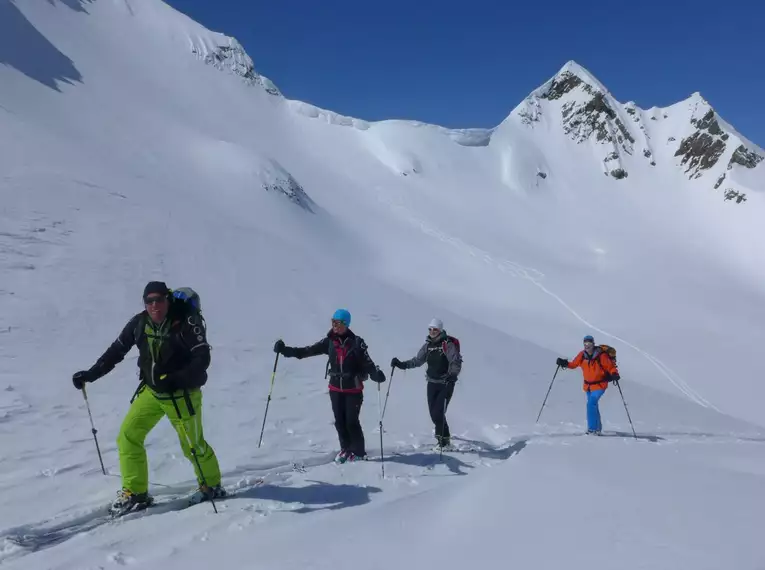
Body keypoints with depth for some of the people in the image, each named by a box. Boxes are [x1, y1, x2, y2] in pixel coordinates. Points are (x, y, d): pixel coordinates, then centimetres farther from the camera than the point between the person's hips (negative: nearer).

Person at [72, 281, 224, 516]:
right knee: (127, 436, -1)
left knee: (193, 445, 3)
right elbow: (116, 350, 5)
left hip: (182, 393, -5)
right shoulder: (139, 323, -5)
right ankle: (135, 493, 14)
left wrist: (174, 380, -36)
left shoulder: (186, 322, -20)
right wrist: (90, 374, -1)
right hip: (151, 390, 5)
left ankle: (211, 486, 28)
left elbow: (202, 359, -25)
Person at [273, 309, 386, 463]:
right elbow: (308, 351, -1)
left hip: (353, 389, -4)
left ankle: (359, 452, 17)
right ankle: (346, 449, 31)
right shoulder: (329, 342, -1)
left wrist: (376, 374, -36)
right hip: (335, 389, 4)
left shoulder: (356, 342, -12)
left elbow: (367, 362, -16)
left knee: (352, 421, -1)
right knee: (339, 421, 12)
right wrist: (285, 350, -9)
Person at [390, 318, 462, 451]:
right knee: (433, 413, 5)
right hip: (432, 383, 6)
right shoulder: (428, 345, 8)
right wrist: (402, 364, 0)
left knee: (438, 412, -11)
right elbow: (417, 360, 11)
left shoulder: (448, 344, -11)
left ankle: (444, 441, 4)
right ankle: (444, 437, 24)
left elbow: (456, 362, -18)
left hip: (446, 383, -6)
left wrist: (452, 375, -36)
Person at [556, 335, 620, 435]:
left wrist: (614, 374, -32)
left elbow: (611, 367, -14)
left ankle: (592, 429, -16)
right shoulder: (582, 355, -4)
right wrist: (565, 363, -10)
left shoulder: (601, 356, -18)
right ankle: (598, 427, 39)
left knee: (591, 404, -21)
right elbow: (574, 364, 7)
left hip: (599, 385, -6)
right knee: (593, 405, 19)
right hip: (588, 385, 6)